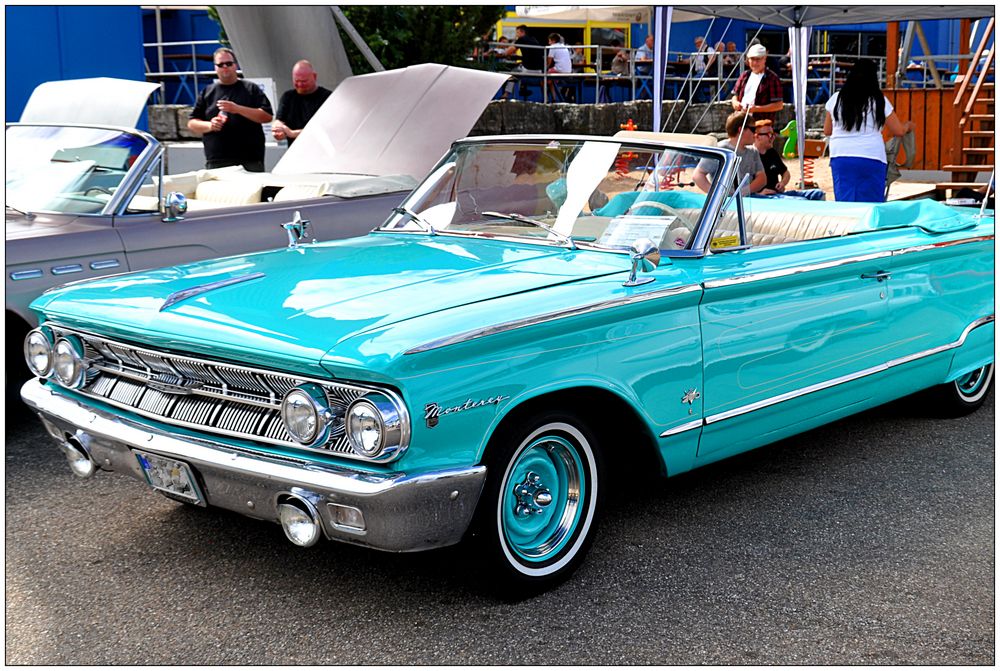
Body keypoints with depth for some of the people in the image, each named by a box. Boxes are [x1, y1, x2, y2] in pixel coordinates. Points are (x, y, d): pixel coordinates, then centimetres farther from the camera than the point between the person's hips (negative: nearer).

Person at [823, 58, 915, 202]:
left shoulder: (836, 99, 6)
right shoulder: (879, 101, -1)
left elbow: (827, 131, 16)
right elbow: (899, 131, 7)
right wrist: (908, 126, 29)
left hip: (840, 157, 2)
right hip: (871, 158, -2)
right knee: (870, 205, 4)